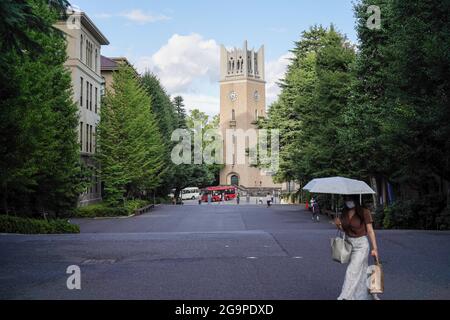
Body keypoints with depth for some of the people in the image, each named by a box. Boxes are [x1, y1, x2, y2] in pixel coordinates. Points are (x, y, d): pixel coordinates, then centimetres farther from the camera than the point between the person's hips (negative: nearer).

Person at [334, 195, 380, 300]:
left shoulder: (364, 212, -12)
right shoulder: (345, 212, 4)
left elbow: (370, 231, -12)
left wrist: (374, 248, -16)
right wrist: (338, 224, -7)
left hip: (361, 245, -6)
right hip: (349, 244, 6)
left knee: (353, 272, -10)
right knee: (361, 273, 16)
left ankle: (346, 297, -9)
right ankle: (367, 295, 32)